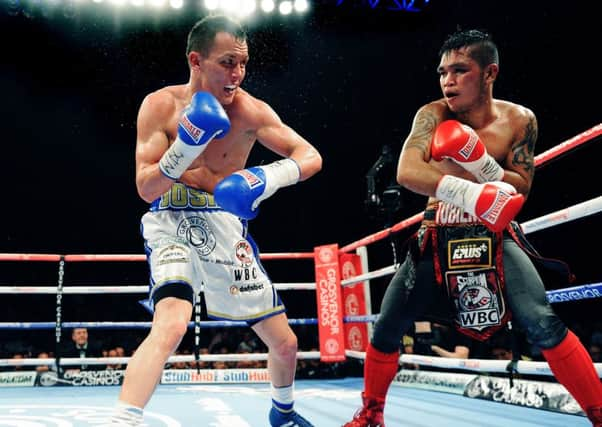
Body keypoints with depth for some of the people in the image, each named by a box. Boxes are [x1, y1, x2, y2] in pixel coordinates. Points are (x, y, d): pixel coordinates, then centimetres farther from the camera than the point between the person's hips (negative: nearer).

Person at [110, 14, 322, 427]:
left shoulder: (250, 110, -8)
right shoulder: (160, 105, -10)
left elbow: (311, 157, -11)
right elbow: (147, 189, -12)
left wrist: (269, 177, -30)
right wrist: (184, 149, -29)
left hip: (226, 226, 3)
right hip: (173, 224, -2)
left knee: (285, 342, 10)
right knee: (171, 326, -33)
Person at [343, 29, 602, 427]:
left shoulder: (519, 119, -2)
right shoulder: (433, 115, -7)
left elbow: (520, 191, -4)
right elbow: (407, 172, -24)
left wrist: (480, 161, -21)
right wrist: (470, 194, -36)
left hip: (496, 237, -1)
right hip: (438, 240, 1)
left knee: (544, 324, -21)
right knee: (386, 330, 4)